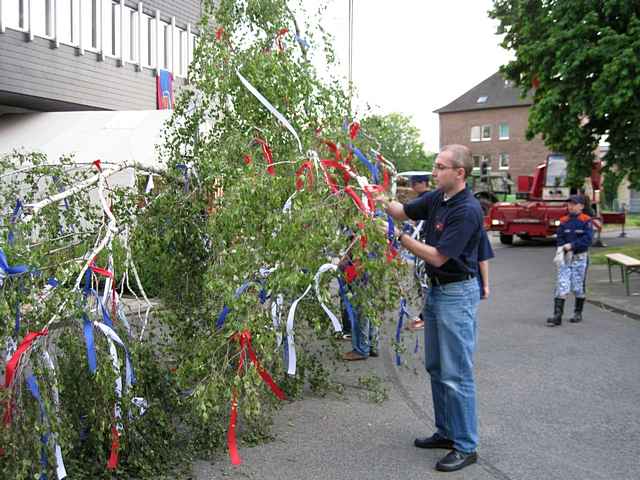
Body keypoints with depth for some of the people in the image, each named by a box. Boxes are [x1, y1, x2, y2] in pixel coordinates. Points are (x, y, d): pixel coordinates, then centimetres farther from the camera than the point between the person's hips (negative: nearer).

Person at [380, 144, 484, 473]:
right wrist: (382, 200, -3)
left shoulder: (467, 210, -22)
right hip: (436, 289, 10)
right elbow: (405, 212, 17)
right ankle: (446, 432, 28)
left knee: (456, 374, -5)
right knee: (436, 368, 16)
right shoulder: (437, 198, 5)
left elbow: (437, 257, -22)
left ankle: (466, 447, 5)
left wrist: (400, 237, -19)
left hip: (457, 294, -10)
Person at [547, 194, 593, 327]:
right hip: (565, 258, 3)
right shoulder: (564, 221, 7)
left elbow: (587, 240, -14)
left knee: (578, 287, 7)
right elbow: (559, 239, 5)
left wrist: (571, 245, -19)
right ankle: (557, 316, -7)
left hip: (580, 258, -3)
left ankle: (578, 313, 24)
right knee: (561, 286, -5)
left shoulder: (586, 221, -5)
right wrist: (562, 249, -14)